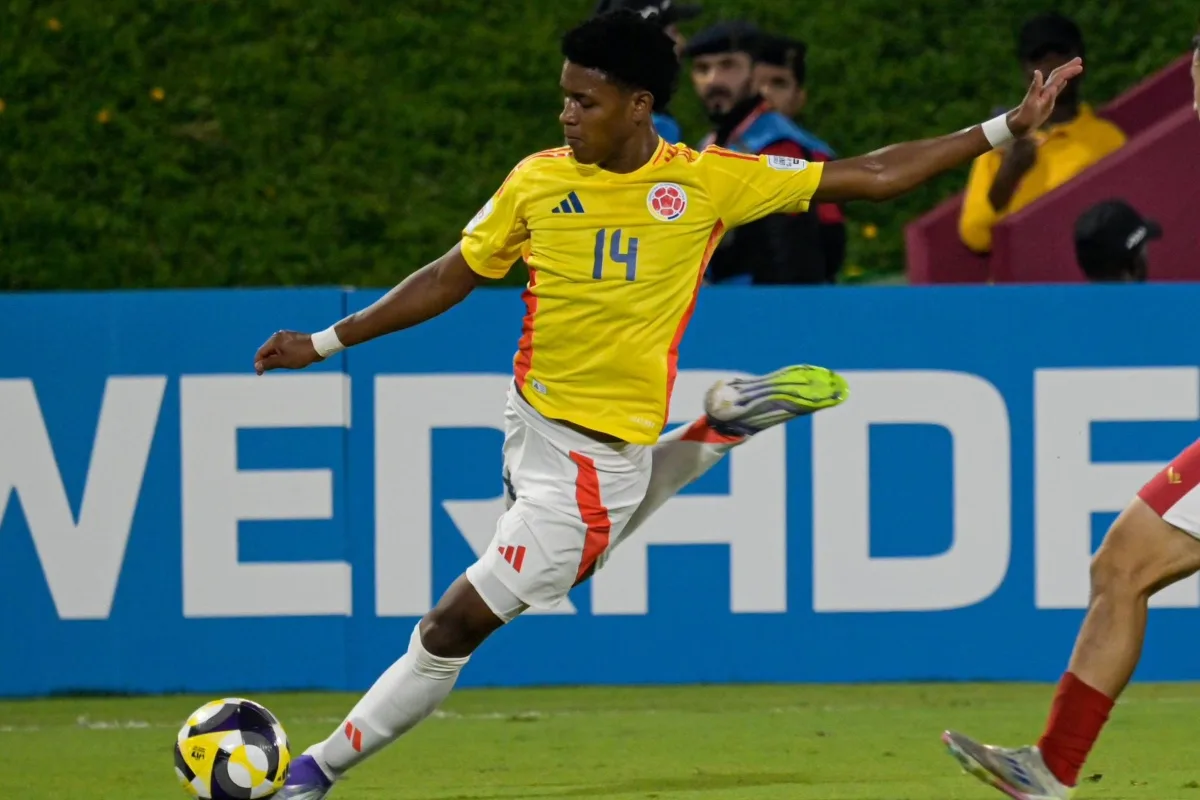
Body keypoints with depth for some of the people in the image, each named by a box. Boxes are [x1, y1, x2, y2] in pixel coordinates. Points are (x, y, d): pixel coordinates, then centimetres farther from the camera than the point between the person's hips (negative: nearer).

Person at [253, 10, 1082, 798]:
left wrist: (1004, 130, -6)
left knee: (455, 625, -4)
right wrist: (326, 342, 8)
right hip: (531, 415, 5)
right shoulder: (537, 181, -2)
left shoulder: (707, 182, -10)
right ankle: (719, 428, 33)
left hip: (599, 458, -5)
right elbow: (451, 278, 10)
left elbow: (869, 176, -3)